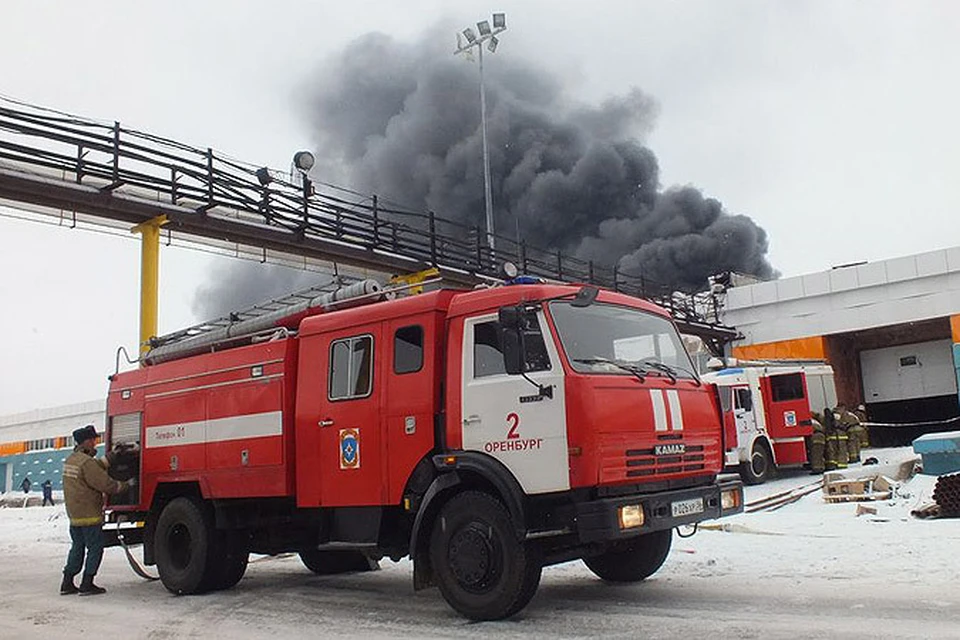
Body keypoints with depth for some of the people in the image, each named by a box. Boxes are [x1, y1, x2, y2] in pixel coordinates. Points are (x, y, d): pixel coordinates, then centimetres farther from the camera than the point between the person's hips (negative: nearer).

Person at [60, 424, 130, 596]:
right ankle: (87, 585, 1)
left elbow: (96, 467, 15)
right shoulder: (86, 462, -19)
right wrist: (126, 485, -7)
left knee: (77, 547, 16)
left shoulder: (71, 459, 11)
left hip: (74, 514, 9)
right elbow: (105, 483, -19)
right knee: (95, 548, 0)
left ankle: (67, 583, 18)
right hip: (89, 515, -9)